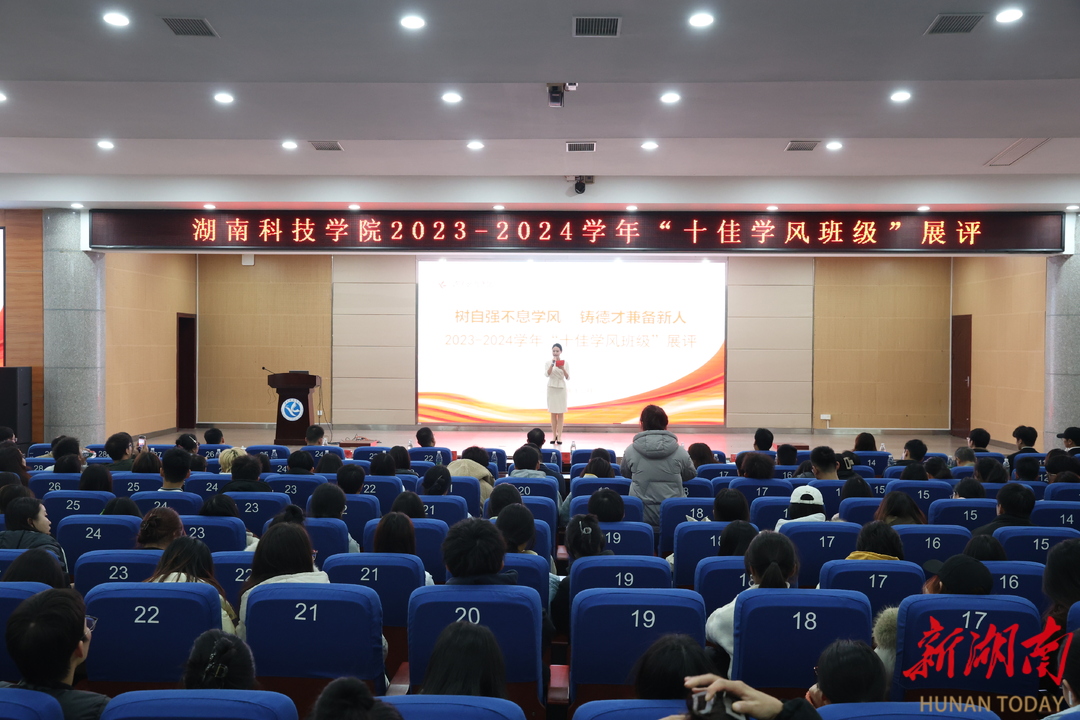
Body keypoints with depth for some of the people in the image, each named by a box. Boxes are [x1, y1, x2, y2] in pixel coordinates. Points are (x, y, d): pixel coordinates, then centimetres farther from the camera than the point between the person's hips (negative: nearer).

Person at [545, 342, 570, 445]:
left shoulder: (565, 363, 0)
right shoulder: (548, 363, 1)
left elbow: (568, 378, -6)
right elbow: (547, 374, -15)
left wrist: (563, 369, -23)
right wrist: (552, 364, -27)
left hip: (561, 388, -1)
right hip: (551, 388, 1)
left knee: (560, 413, -1)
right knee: (553, 413, 5)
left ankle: (559, 437, 0)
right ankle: (554, 435, 12)